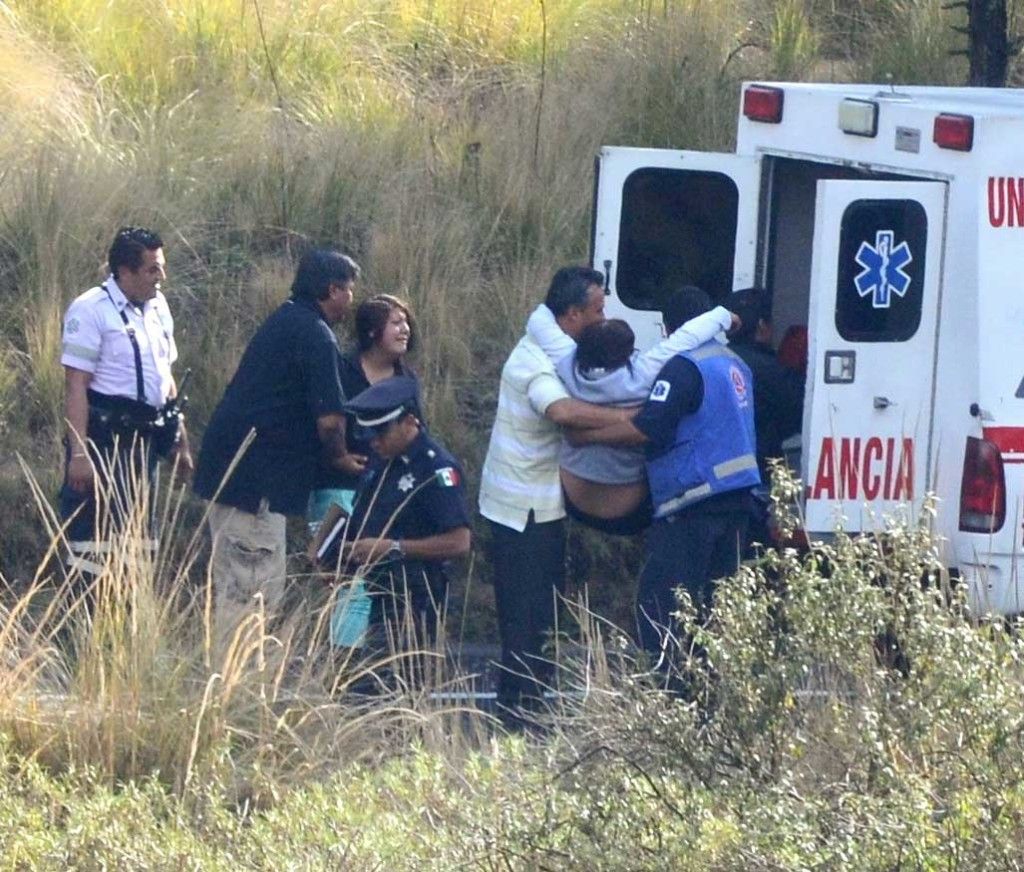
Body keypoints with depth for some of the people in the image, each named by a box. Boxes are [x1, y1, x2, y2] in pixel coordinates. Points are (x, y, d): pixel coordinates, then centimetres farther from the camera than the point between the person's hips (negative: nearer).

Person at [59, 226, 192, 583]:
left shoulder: (157, 307, 13)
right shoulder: (91, 310, -11)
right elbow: (76, 385, -15)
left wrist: (180, 441, 21)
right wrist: (78, 453, -22)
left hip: (144, 436, 8)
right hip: (105, 437, -8)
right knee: (95, 539, -9)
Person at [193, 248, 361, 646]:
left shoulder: (285, 319, 17)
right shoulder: (315, 336, -13)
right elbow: (329, 419, -17)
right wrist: (341, 458, 3)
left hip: (226, 464, 10)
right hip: (257, 475, -10)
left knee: (232, 586, 15)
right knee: (254, 591, -9)